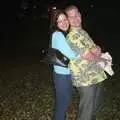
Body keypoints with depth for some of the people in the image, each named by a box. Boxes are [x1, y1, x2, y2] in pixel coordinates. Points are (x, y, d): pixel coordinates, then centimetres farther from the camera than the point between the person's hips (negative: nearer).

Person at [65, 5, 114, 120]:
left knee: (96, 104, 25)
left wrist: (96, 50, -9)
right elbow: (90, 57, -21)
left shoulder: (83, 32, 11)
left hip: (97, 75, 9)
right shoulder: (72, 37, -19)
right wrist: (98, 54, 0)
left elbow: (95, 48, 14)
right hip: (86, 79, -9)